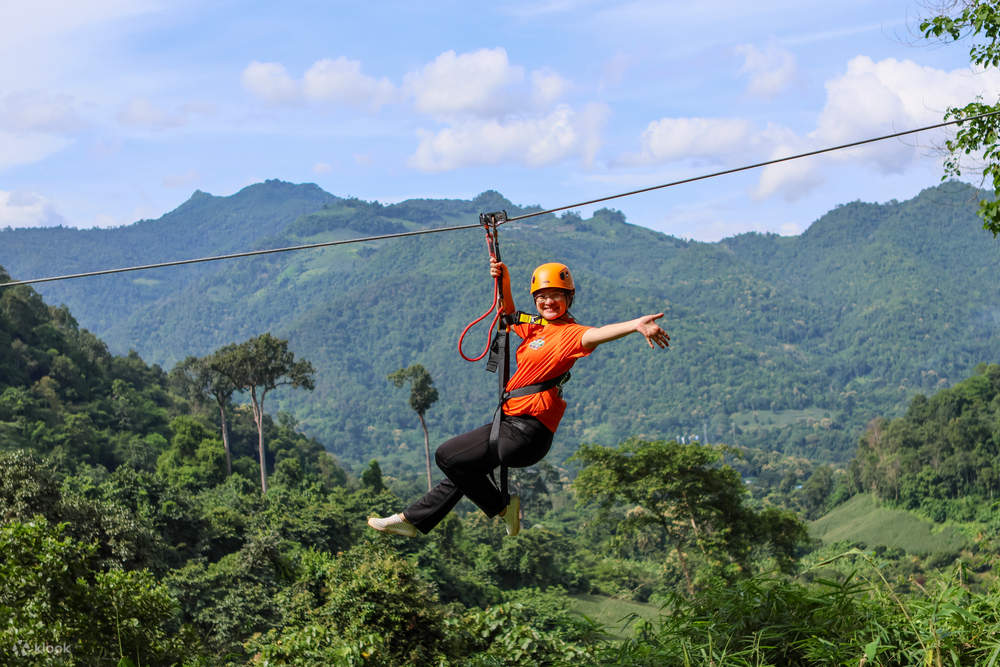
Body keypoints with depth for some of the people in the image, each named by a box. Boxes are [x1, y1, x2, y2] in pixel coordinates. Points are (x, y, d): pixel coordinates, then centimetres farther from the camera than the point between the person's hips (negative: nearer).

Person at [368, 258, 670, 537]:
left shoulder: (570, 334, -13)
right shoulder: (536, 329, 12)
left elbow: (597, 334, -32)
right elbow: (509, 315, 28)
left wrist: (635, 324, -52)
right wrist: (504, 283, 12)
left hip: (526, 432, -9)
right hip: (512, 422, 9)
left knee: (446, 456, -4)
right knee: (462, 467, 22)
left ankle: (502, 508, 10)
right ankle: (413, 519, 39)